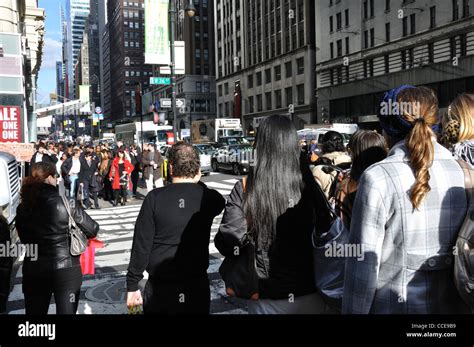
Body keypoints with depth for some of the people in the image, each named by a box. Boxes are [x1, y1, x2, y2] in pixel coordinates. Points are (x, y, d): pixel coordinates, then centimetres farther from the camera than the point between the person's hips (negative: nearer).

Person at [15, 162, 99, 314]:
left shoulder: (22, 209, -2)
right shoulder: (66, 204, -12)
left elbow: (24, 239, 11)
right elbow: (93, 229, -4)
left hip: (33, 271, 3)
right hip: (66, 269, -3)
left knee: (35, 311, 17)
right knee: (66, 311, 10)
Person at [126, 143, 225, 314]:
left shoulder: (155, 198, -12)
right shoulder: (207, 197, -8)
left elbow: (141, 244, -11)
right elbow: (220, 202, 17)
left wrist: (132, 285, -3)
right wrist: (198, 183, 15)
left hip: (160, 287, -1)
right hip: (197, 286, 1)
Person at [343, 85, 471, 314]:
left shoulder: (378, 178, -18)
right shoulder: (463, 173, -5)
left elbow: (363, 266, -16)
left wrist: (353, 311, -4)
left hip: (395, 306, -4)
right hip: (456, 306, 4)